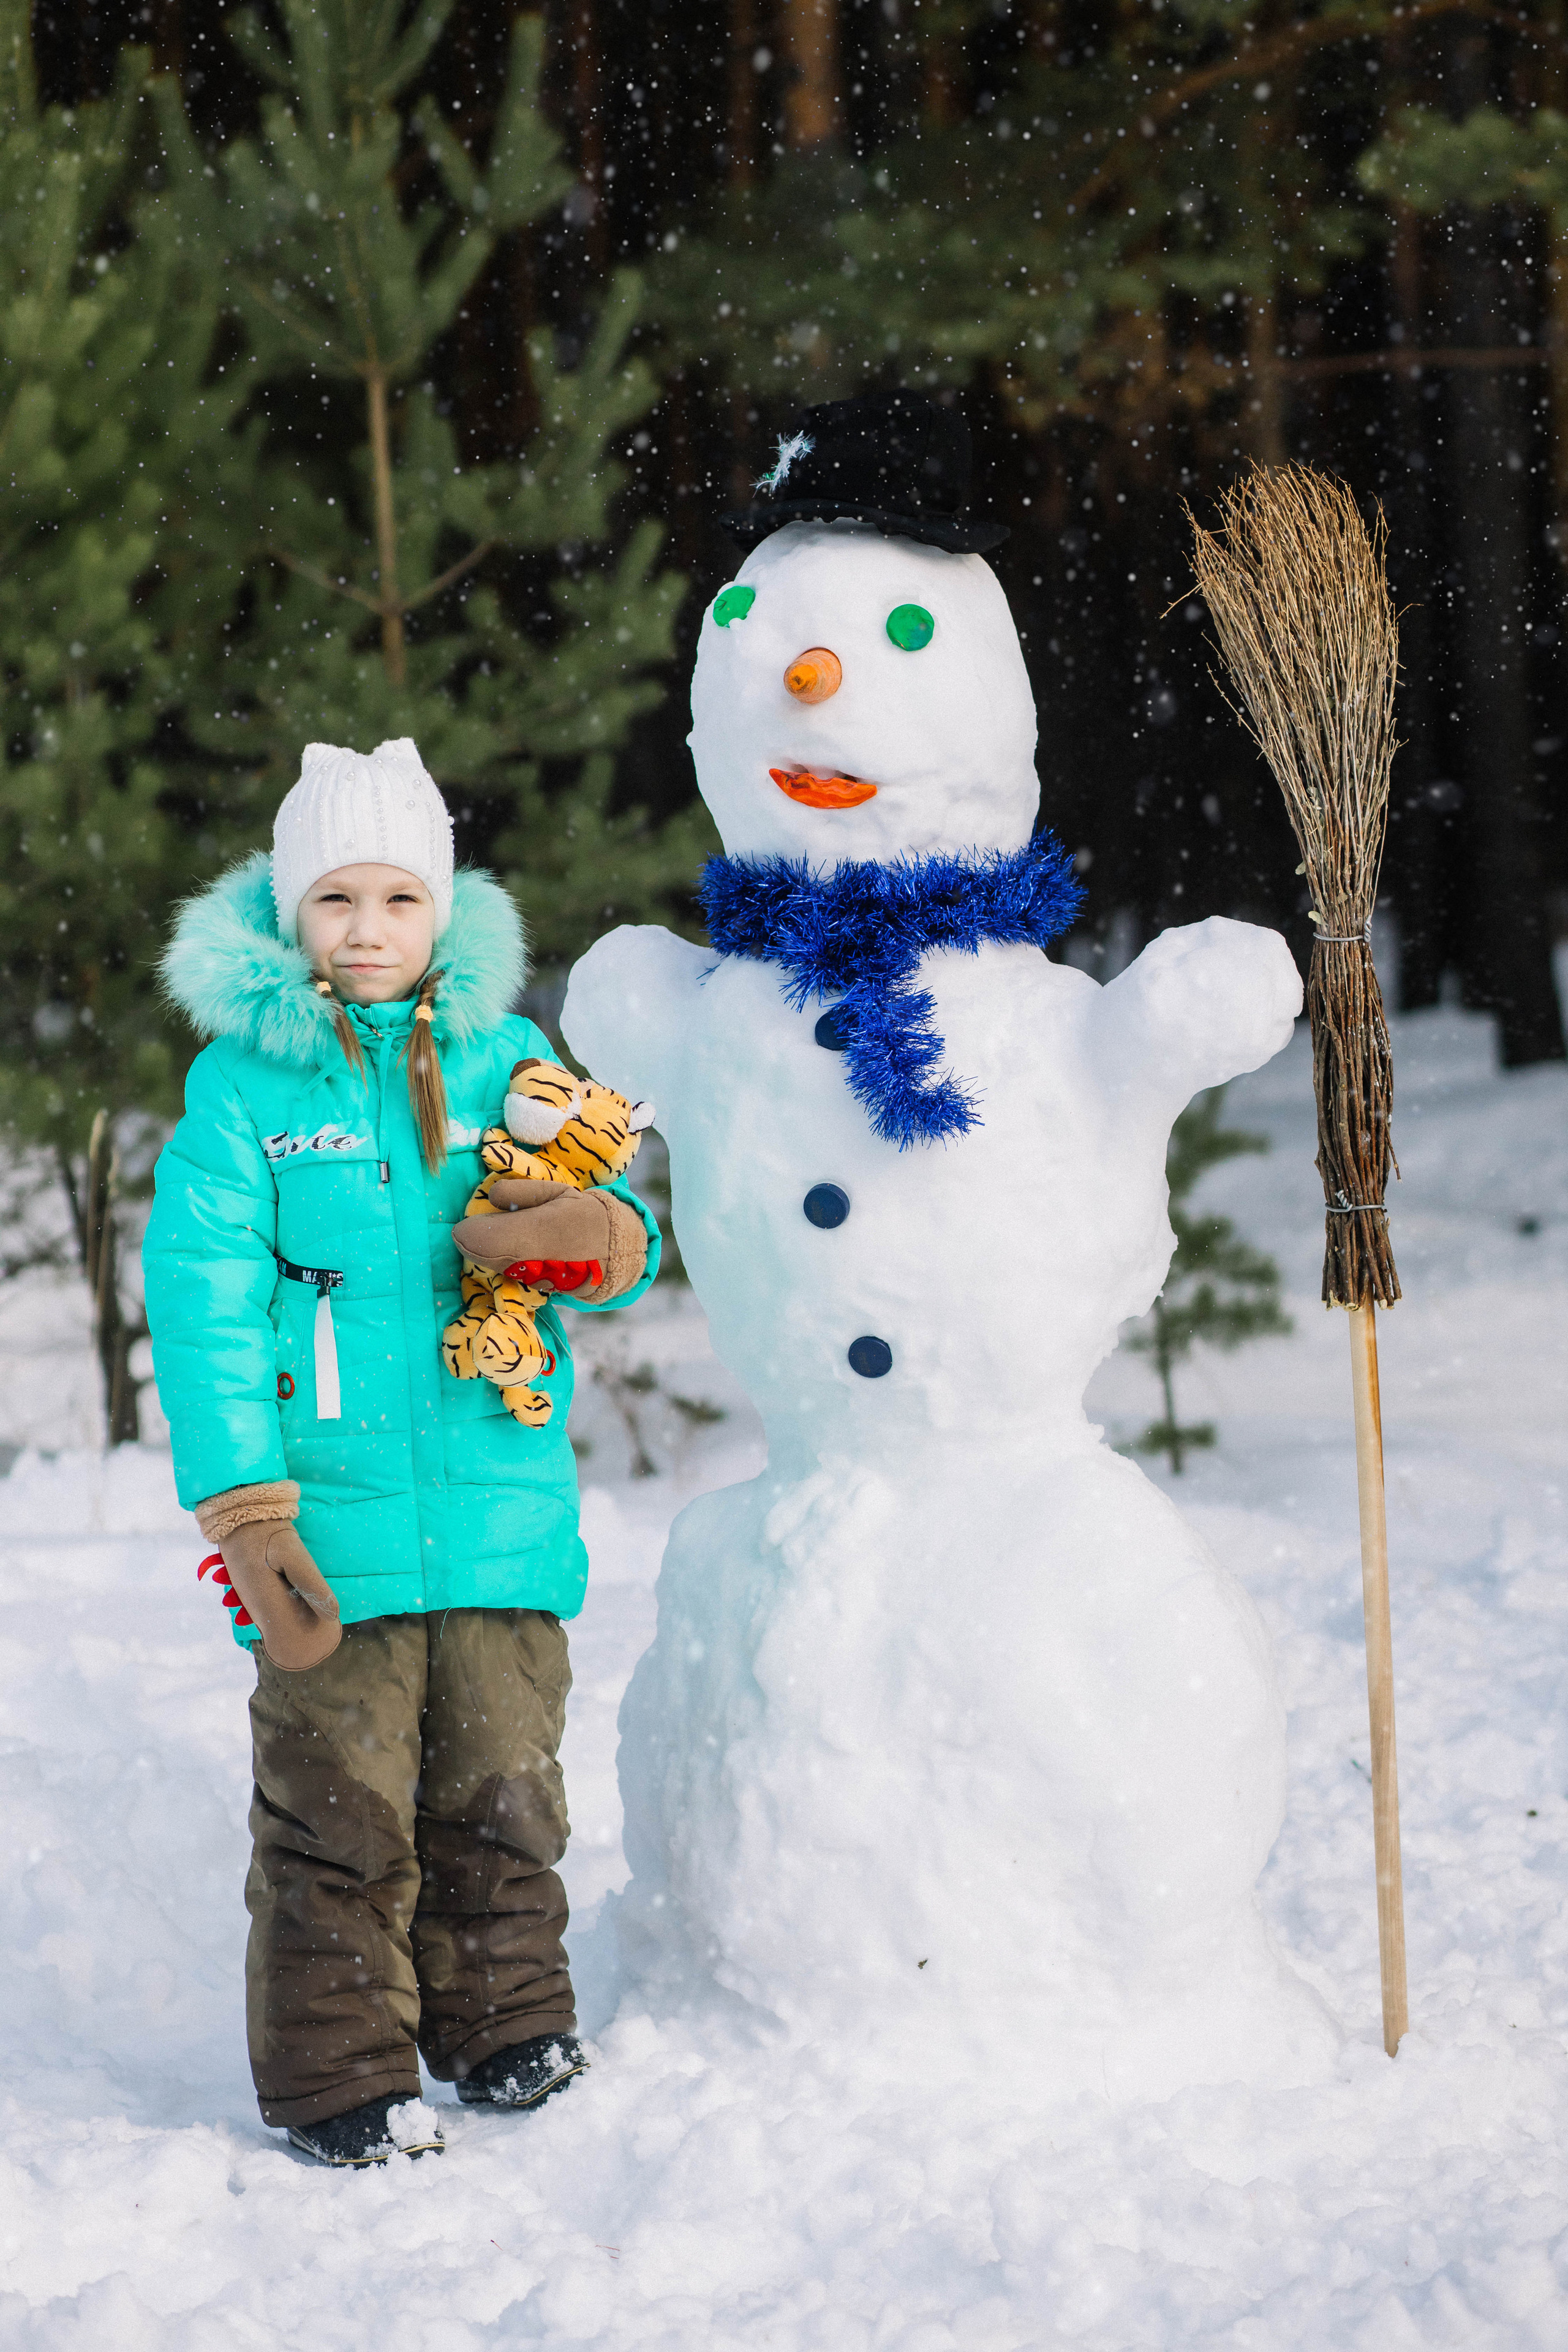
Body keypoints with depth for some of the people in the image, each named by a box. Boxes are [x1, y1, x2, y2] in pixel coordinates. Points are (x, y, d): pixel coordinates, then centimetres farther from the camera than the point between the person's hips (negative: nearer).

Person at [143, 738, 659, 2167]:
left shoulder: (506, 1059, 9)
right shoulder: (241, 1081, 0)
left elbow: (617, 1235, 12)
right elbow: (201, 1300, -3)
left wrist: (605, 1241, -15)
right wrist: (245, 1515, -11)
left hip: (500, 1504, 3)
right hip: (331, 1523, -3)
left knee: (501, 1785, 10)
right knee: (339, 1807, -1)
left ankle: (504, 2022, 28)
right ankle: (341, 2071, 11)